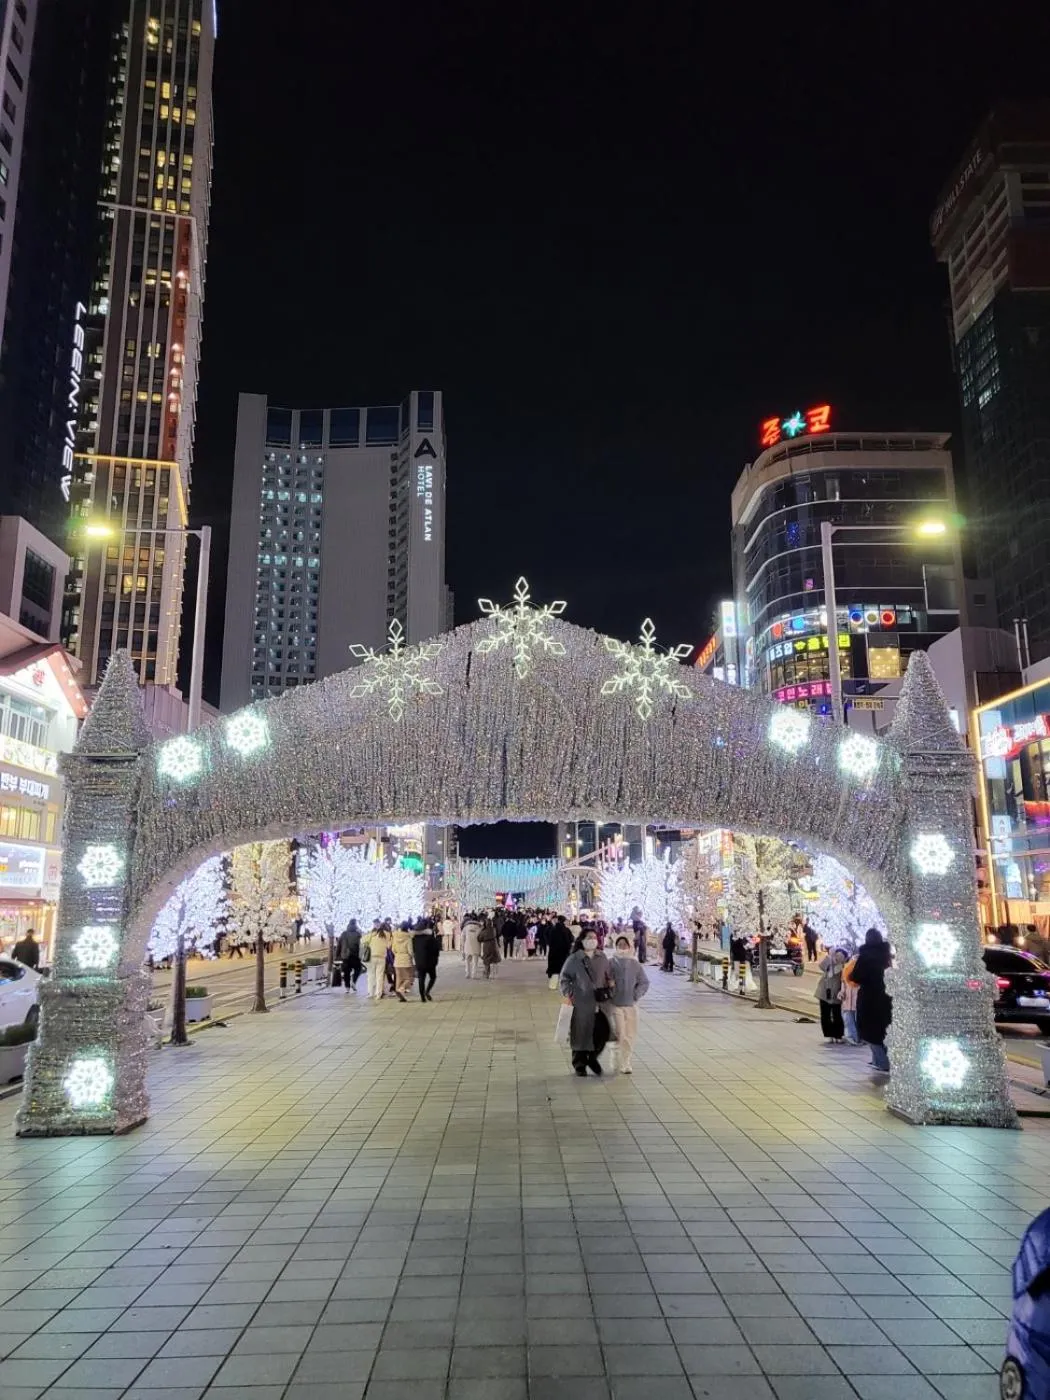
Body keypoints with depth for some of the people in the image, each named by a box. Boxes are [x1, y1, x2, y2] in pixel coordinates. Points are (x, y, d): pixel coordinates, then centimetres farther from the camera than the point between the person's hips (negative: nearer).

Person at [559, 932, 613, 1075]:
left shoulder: (602, 958, 8)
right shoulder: (574, 959, -4)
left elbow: (609, 977, 17)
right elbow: (564, 979, 1)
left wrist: (609, 991, 5)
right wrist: (568, 994, -8)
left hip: (600, 1003, 3)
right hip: (581, 1004, -3)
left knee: (602, 1033, 2)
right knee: (581, 1034, 4)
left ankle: (593, 1058, 29)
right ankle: (580, 1065, 22)